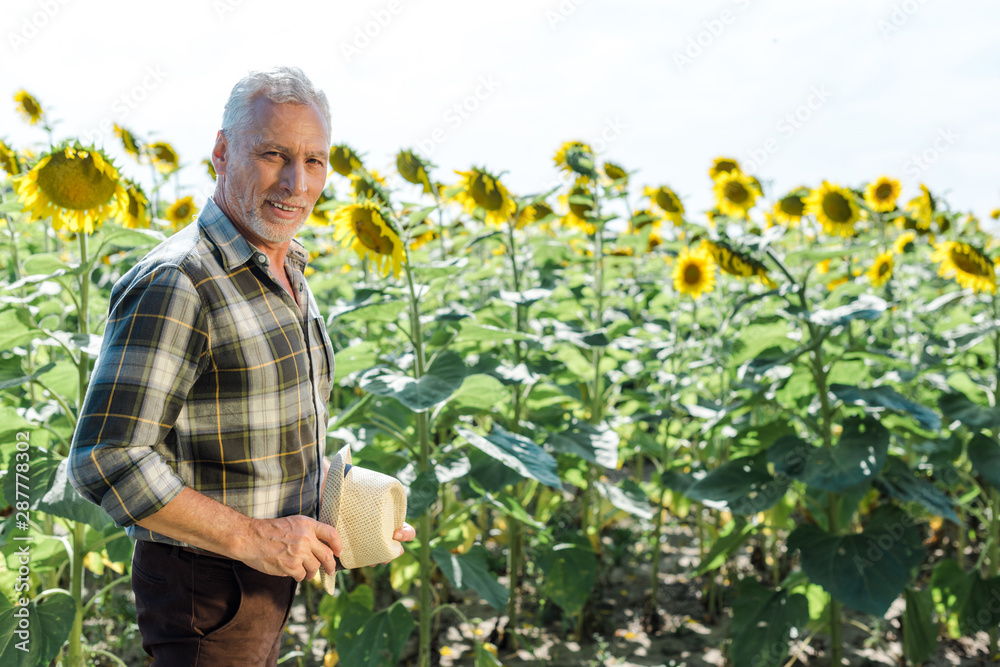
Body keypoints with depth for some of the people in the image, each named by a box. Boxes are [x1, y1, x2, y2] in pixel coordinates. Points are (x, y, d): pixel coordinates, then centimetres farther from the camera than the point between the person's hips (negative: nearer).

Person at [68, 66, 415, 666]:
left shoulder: (288, 275, 8)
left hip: (271, 576, 9)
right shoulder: (173, 284, -22)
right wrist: (253, 538, -25)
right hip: (207, 588, -9)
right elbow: (105, 463, -27)